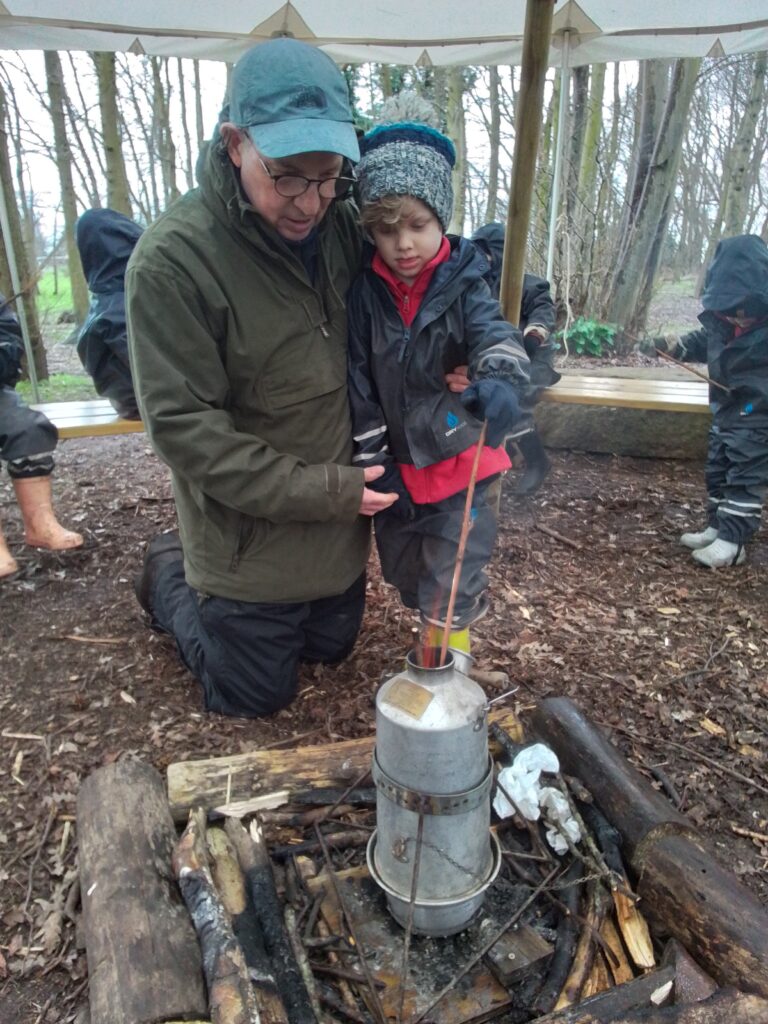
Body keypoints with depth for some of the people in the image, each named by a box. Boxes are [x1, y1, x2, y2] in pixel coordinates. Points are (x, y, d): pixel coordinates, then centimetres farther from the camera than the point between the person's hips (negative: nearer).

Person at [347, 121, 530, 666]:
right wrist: (374, 463, -6)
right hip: (398, 463, 3)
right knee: (401, 562, 19)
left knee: (455, 562, 5)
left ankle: (450, 643, 30)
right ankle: (432, 618, 45)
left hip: (459, 458, -3)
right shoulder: (364, 292, -5)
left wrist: (501, 382, -50)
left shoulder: (462, 282, -9)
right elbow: (358, 381, -4)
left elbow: (496, 336, -25)